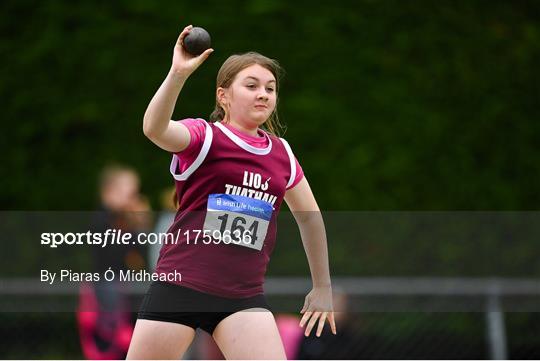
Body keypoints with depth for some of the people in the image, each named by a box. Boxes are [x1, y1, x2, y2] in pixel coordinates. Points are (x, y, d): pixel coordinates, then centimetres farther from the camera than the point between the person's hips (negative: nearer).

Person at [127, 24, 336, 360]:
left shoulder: (282, 153, 10)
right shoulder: (204, 135, -3)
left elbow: (310, 217, 25)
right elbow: (155, 129, -26)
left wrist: (322, 286, 25)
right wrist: (178, 74, -41)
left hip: (244, 296, 3)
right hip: (179, 285, -3)